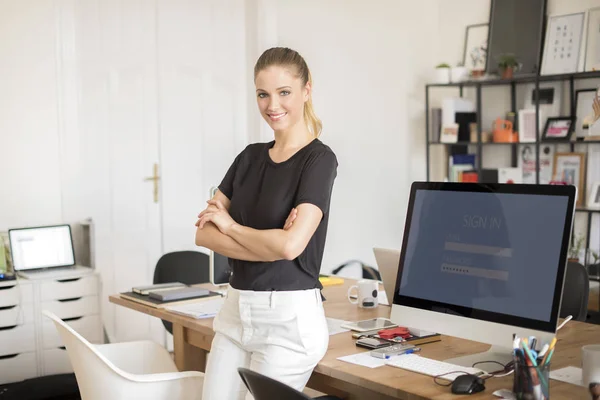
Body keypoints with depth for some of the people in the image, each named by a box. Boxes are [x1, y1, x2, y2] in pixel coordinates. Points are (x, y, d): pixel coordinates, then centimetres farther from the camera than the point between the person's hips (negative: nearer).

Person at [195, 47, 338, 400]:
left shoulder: (319, 159, -10)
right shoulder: (250, 156, 9)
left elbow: (291, 244, -23)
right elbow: (204, 233, 2)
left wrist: (230, 225, -7)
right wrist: (270, 245, -14)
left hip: (289, 317, -6)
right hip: (236, 311, 7)